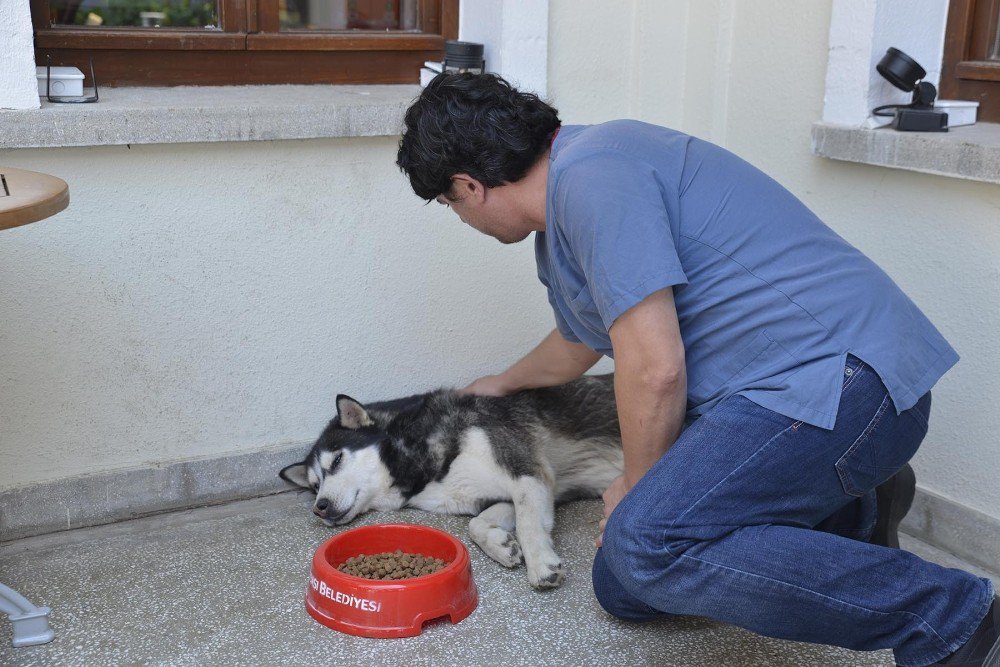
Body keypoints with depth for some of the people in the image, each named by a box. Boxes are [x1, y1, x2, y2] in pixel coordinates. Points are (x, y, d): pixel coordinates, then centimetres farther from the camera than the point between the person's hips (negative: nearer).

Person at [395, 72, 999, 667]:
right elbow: (580, 344, 38)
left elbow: (655, 368, -21)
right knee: (624, 586, 9)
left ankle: (948, 618, -16)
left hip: (839, 375, -10)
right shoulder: (555, 232, 18)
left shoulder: (591, 175, -16)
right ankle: (850, 518, 18)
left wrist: (639, 487, -3)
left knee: (647, 543, -29)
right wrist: (504, 384, 57)